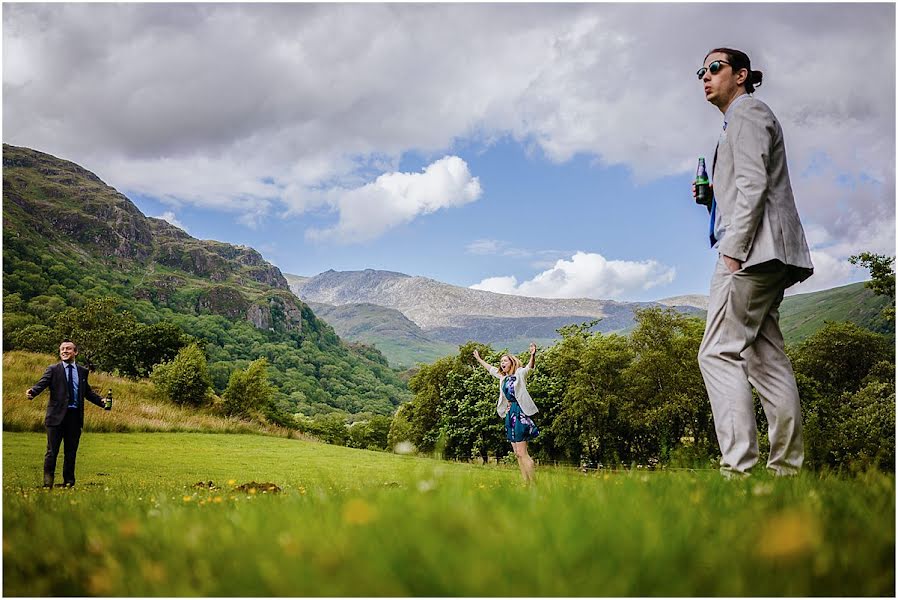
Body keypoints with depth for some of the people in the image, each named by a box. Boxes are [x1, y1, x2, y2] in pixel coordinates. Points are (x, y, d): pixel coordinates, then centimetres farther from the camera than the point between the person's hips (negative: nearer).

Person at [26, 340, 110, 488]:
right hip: (57, 415, -3)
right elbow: (42, 383, -13)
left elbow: (88, 392, 17)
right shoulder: (53, 369, 2)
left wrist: (102, 402, 4)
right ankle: (48, 482, 6)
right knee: (52, 451, -1)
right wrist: (32, 391, -34)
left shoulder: (82, 371, 12)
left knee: (71, 451, 10)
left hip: (75, 415, 3)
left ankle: (69, 482, 18)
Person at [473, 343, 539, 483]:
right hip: (510, 414, 8)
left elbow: (530, 366, -22)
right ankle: (526, 483, 7)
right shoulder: (503, 377, 17)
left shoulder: (520, 374, -3)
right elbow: (490, 368, 34)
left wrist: (533, 355, -42)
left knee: (522, 453, -13)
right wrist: (478, 359, 44)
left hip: (520, 414, -8)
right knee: (517, 453, 5)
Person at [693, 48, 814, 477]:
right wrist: (713, 195, 13)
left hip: (753, 249, -10)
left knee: (719, 353, -15)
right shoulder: (741, 120, 28)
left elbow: (754, 184, -15)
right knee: (767, 358, 6)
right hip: (767, 258, 10)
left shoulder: (747, 112, -1)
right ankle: (787, 467, 6)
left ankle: (738, 467, -20)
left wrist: (734, 248, -20)